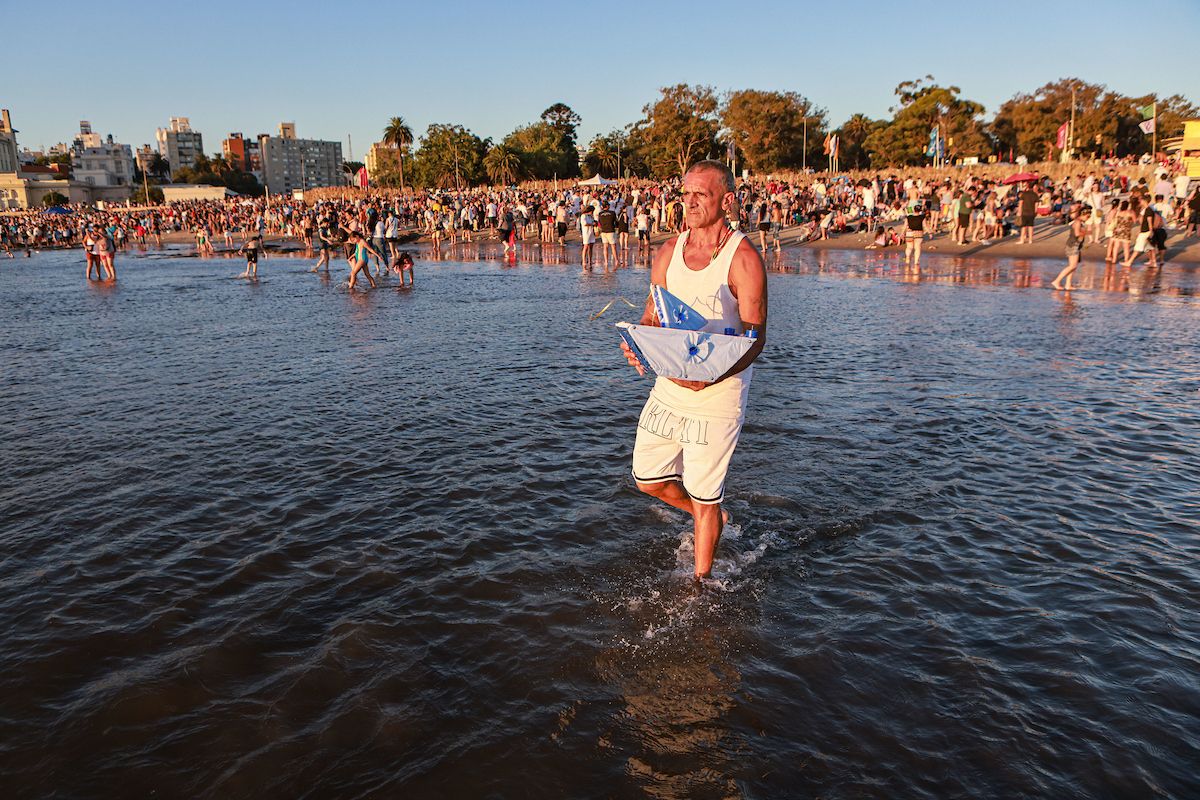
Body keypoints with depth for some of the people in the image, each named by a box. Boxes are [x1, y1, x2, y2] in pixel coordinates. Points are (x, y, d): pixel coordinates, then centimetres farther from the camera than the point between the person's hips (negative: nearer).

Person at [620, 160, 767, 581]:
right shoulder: (669, 251, 5)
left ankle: (700, 583, 25)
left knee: (704, 499, 3)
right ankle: (713, 517, 43)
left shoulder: (743, 258, -12)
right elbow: (652, 316, 10)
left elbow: (755, 337, -15)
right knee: (648, 479, 14)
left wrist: (710, 378, -33)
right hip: (668, 387, 6)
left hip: (717, 393, -6)